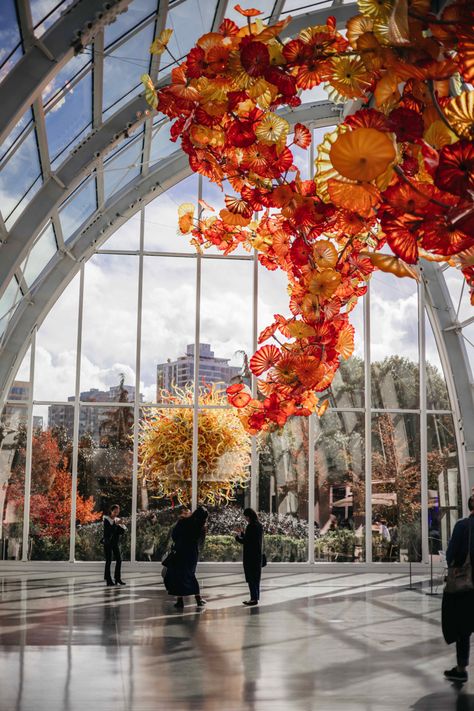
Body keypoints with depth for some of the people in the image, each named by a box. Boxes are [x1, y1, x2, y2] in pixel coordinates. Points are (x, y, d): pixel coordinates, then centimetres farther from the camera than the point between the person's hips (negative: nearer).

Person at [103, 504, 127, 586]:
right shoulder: (106, 519, -4)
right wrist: (115, 524, -22)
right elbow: (107, 530, -18)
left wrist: (122, 526, -12)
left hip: (116, 542, 5)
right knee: (108, 561, -5)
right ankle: (108, 579, -2)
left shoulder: (118, 520, 10)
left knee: (119, 560, 0)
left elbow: (122, 532, 6)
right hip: (108, 542, -5)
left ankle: (117, 578, 7)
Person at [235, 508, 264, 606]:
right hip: (258, 554, 9)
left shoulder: (251, 526, -18)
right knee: (256, 576, 15)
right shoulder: (259, 525, 9)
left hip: (251, 555, -9)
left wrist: (237, 537, -1)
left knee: (251, 577, -3)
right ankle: (256, 597, 20)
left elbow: (246, 541, -17)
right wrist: (242, 534, 18)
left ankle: (254, 598, -3)